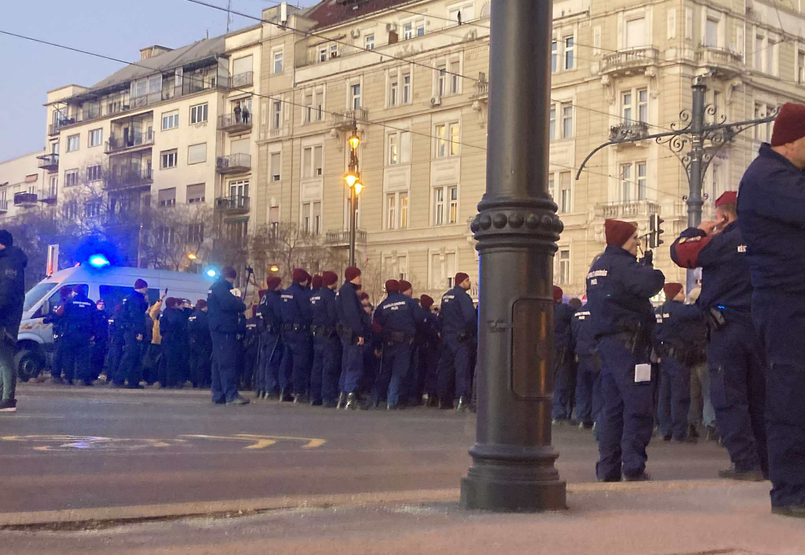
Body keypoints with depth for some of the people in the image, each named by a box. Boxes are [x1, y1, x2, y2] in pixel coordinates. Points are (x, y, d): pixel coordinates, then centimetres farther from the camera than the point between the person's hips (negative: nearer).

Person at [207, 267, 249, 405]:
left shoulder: (214, 287, 21)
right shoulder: (221, 288, -11)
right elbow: (228, 304, -24)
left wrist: (237, 303, 8)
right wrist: (241, 305, -7)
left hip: (217, 330, 11)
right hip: (224, 330, -11)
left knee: (218, 362, 11)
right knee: (227, 363, -12)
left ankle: (218, 395, 15)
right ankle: (231, 395, -15)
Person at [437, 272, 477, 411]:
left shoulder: (445, 296, 14)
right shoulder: (462, 295, -11)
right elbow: (470, 317, -20)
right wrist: (475, 332, -9)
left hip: (447, 336, 8)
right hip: (461, 337, -8)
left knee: (446, 368, 12)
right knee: (462, 367, -12)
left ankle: (444, 400, 17)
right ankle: (463, 399, -25)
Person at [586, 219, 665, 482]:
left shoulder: (597, 266, 19)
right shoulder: (621, 263, -11)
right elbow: (651, 284, -24)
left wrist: (643, 266, 16)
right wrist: (649, 268, -2)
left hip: (606, 340, 10)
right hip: (627, 341, -10)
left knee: (613, 406, 11)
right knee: (639, 405, -8)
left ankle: (608, 469, 12)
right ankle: (633, 467, -10)